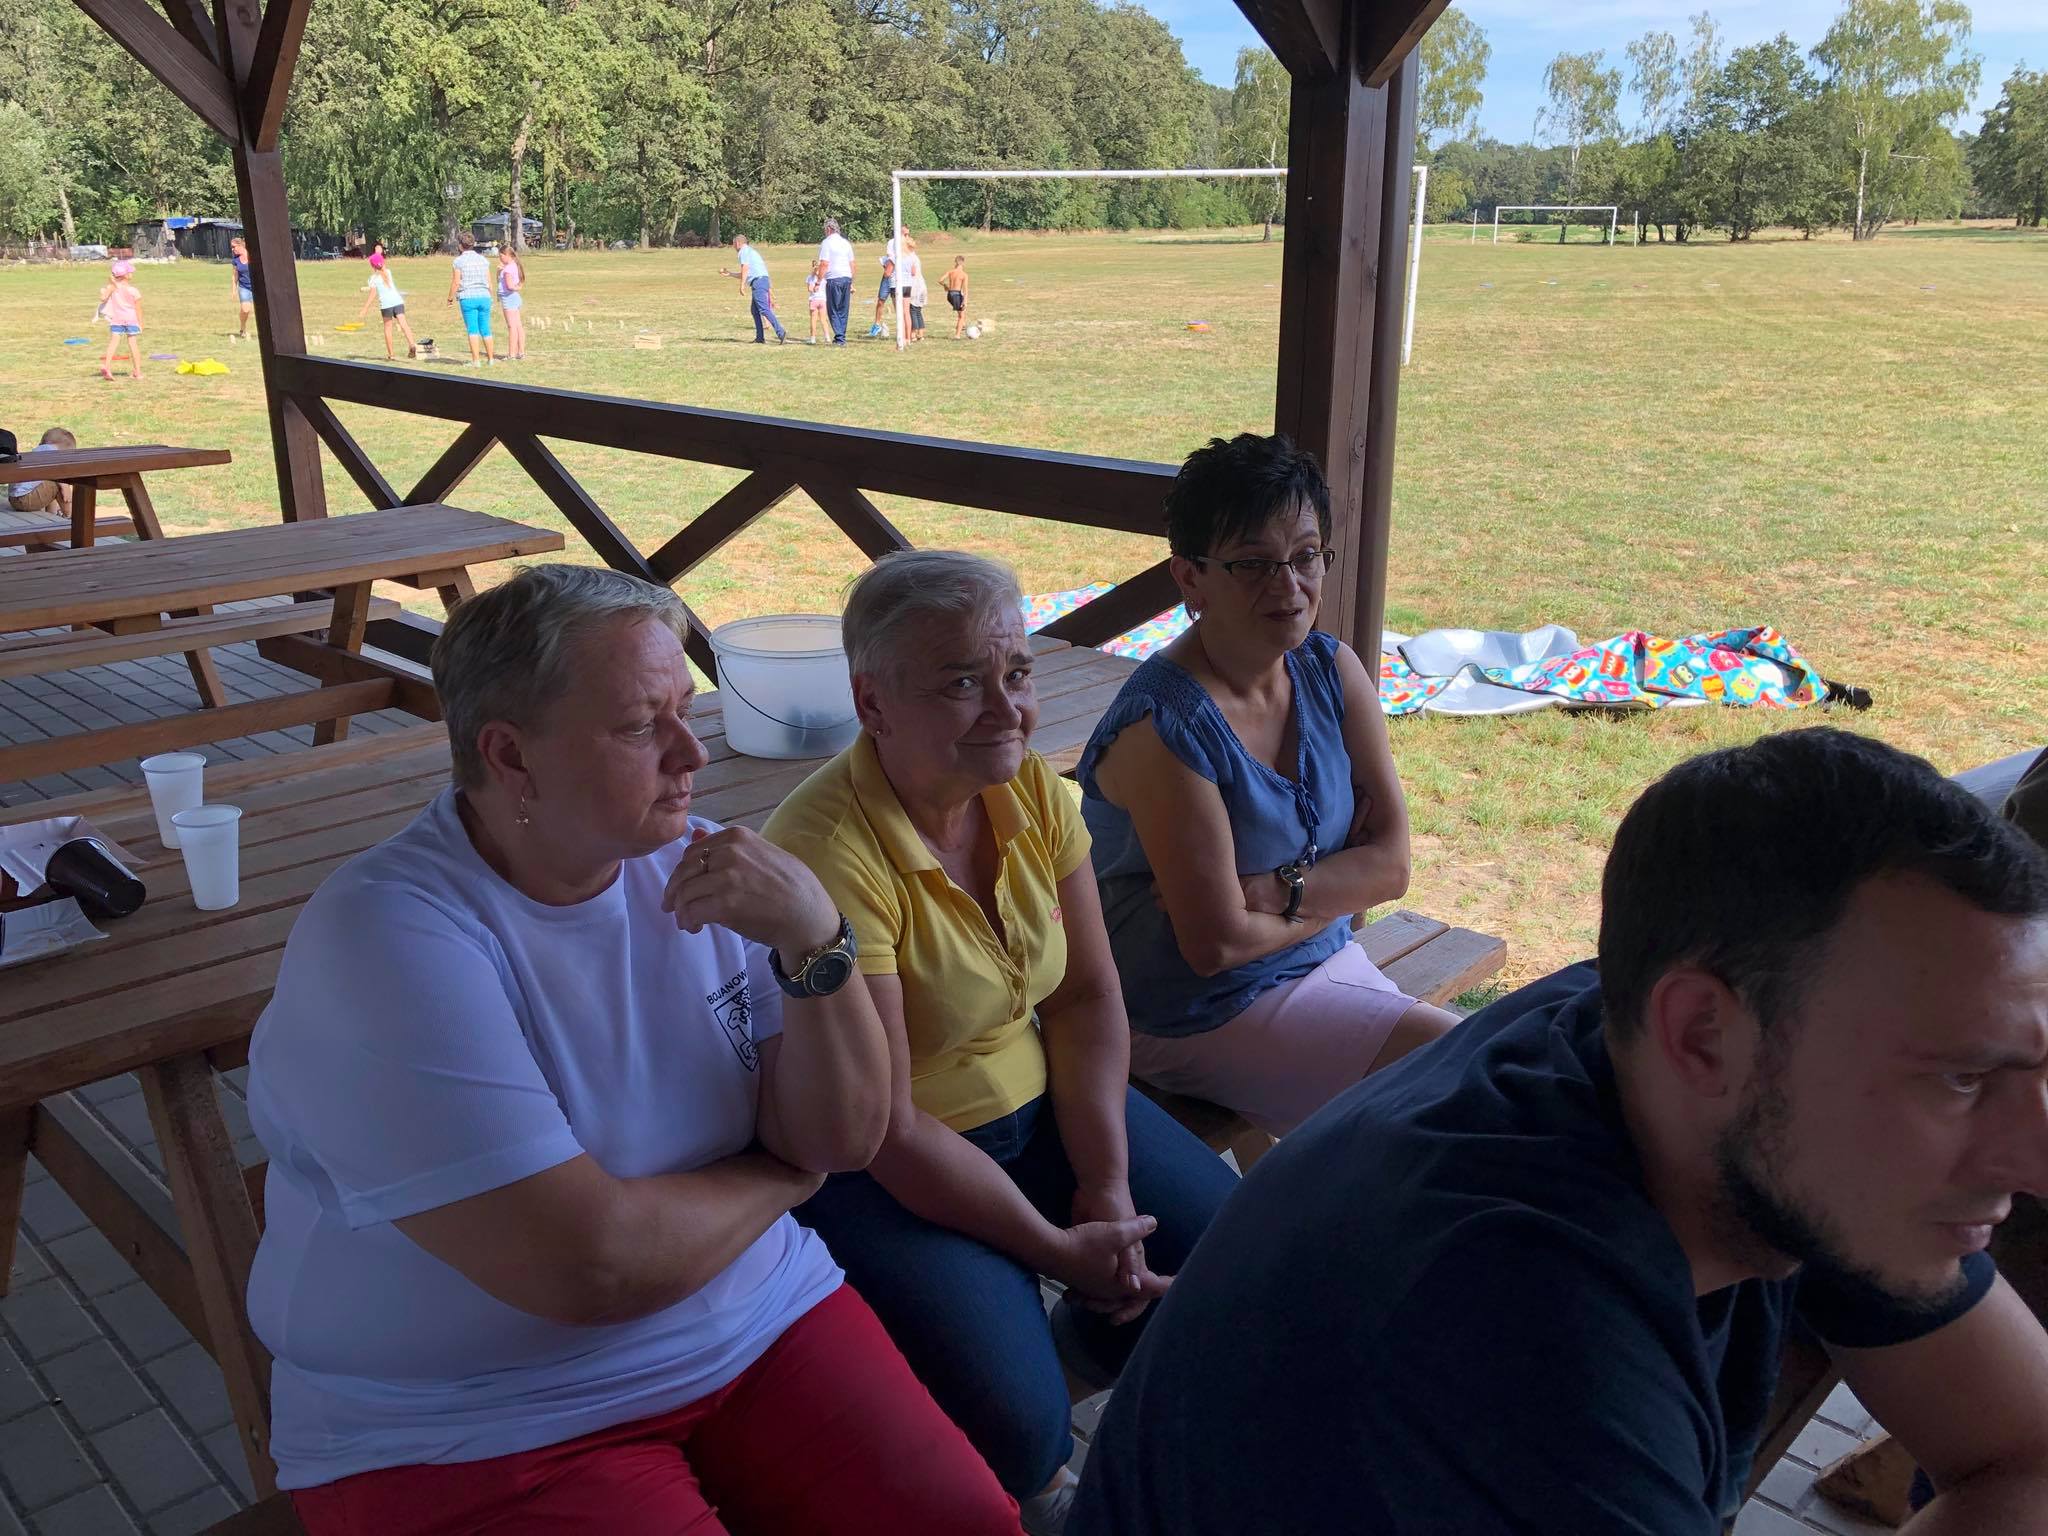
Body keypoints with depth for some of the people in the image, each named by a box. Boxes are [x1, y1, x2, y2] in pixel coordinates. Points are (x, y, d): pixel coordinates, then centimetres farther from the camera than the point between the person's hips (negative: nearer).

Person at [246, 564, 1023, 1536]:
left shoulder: (691, 860, -2)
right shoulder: (388, 938, -20)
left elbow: (843, 1139, -3)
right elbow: (587, 1266, -25)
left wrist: (814, 942, -20)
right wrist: (778, 1178, -7)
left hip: (762, 1323, 5)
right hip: (475, 1430, -4)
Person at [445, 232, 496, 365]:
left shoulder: (459, 261, -4)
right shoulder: (483, 259, 9)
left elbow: (456, 283, -5)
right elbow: (489, 282, 11)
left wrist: (450, 298, 8)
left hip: (468, 298, -4)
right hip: (484, 297, 4)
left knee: (472, 330, -3)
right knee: (485, 330, 8)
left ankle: (475, 360, -6)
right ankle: (491, 358, 10)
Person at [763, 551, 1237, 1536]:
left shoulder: (1033, 792, -6)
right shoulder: (829, 854, -28)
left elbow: (1087, 996, 0)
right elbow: (884, 1131, -24)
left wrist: (1109, 1187, -11)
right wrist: (1057, 1248, -18)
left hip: (1036, 1100, 7)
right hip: (878, 1168, -6)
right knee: (1009, 1433, -21)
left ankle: (1093, 1344, 27)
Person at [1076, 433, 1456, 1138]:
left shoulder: (1333, 670, -2)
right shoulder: (1165, 728, -24)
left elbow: (1393, 861, -3)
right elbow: (1216, 943, -22)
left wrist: (1267, 889, -18)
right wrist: (1336, 887, -6)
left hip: (1326, 963, 7)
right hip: (1202, 1015, -7)